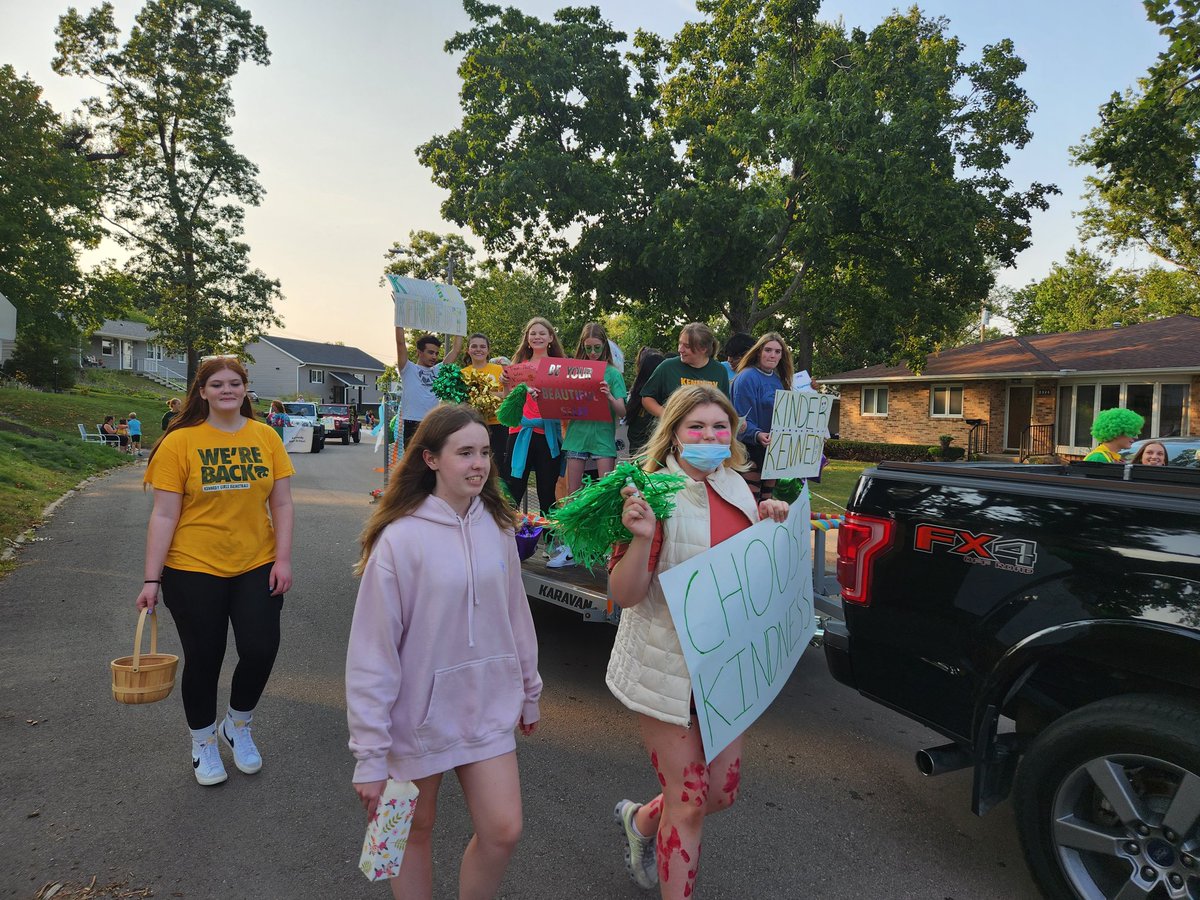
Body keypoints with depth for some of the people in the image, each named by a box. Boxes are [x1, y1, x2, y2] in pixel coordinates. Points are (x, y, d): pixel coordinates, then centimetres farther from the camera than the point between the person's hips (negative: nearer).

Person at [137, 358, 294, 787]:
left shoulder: (265, 436, 0)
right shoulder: (179, 442, -8)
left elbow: (281, 504, 2)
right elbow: (164, 516, -8)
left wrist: (283, 559, -5)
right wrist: (151, 580, -9)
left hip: (256, 567, 2)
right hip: (194, 570, -2)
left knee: (261, 650, 1)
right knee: (203, 659, 9)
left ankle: (237, 726, 31)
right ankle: (203, 742, 34)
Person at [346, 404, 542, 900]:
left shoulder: (497, 527, -4)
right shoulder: (399, 539, -19)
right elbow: (372, 652, -16)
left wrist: (529, 690, 16)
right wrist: (369, 756, -13)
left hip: (488, 708, 4)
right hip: (419, 713, -4)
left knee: (503, 830, 5)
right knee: (416, 831, 15)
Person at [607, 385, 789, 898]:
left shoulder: (736, 488, 5)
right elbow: (623, 595, -18)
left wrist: (767, 527, 1)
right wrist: (642, 537, -34)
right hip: (669, 667, -6)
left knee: (723, 791, 16)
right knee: (689, 801, 2)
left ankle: (642, 821, 44)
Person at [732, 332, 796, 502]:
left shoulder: (778, 379, 13)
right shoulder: (747, 377, -12)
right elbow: (742, 419, -18)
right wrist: (757, 435, -33)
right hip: (753, 450, -8)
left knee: (767, 498, 13)